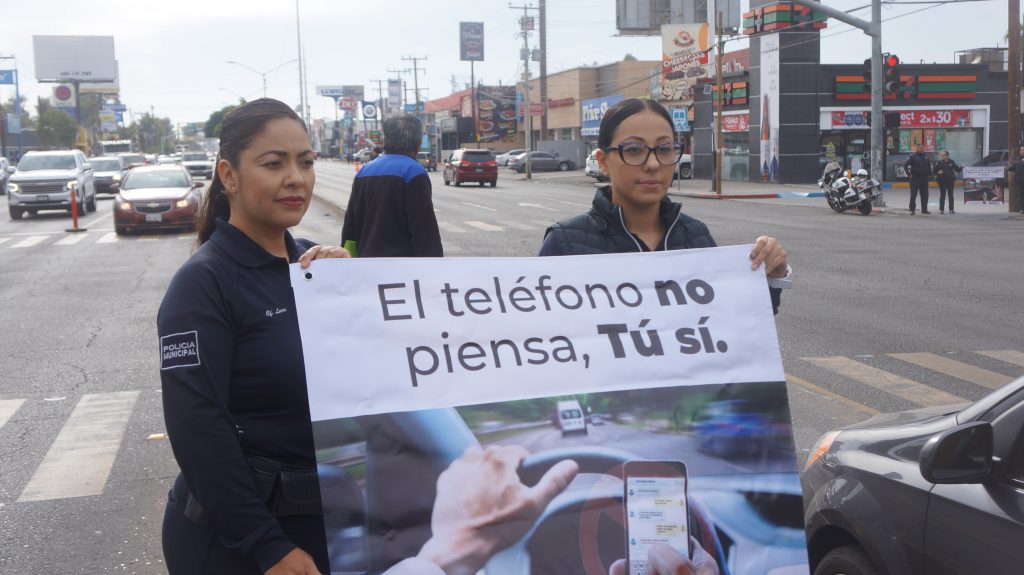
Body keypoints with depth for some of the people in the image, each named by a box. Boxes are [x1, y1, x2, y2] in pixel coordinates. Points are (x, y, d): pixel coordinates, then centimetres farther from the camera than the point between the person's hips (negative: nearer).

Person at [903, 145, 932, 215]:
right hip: (915, 178, -5)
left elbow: (929, 165, 26)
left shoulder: (926, 157, 11)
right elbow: (905, 165, -11)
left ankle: (924, 209, 15)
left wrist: (929, 173, 16)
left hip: (924, 178, 5)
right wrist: (909, 174, -14)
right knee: (913, 195, -2)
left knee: (925, 195, 7)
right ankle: (912, 210, 3)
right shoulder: (913, 156, -6)